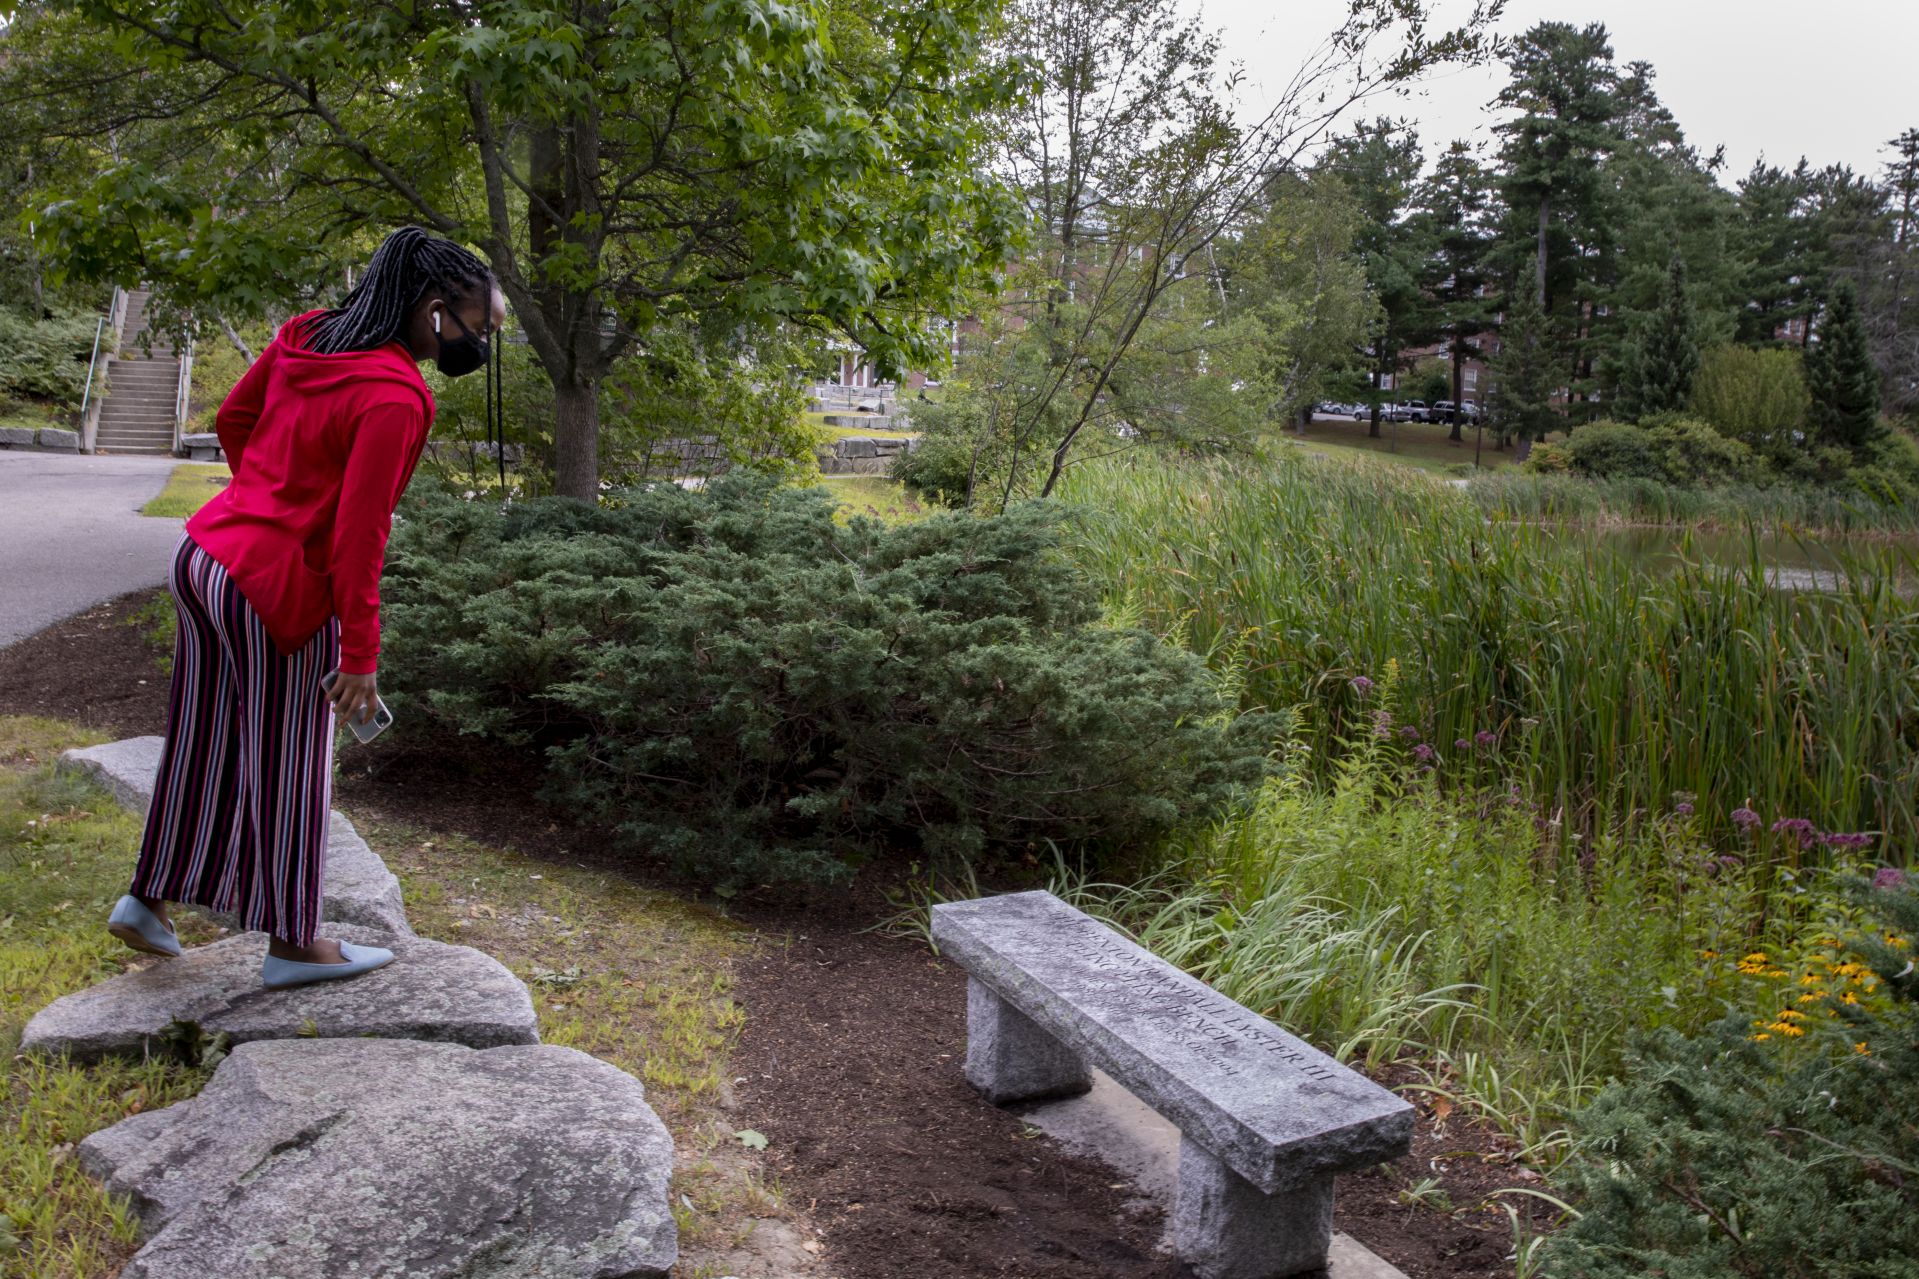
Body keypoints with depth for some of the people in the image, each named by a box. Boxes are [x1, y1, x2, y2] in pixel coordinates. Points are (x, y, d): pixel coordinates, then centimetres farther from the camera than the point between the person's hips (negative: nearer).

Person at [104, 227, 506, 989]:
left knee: (201, 742, 22)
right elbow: (356, 538, -21)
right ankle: (292, 944, 22)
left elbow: (232, 421, 16)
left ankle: (148, 899, 37)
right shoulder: (392, 398, -21)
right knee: (288, 770, 6)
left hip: (203, 557, 9)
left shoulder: (308, 336, 4)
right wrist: (361, 654, -14)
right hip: (276, 592, -8)